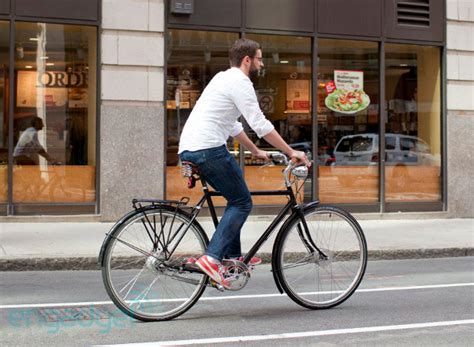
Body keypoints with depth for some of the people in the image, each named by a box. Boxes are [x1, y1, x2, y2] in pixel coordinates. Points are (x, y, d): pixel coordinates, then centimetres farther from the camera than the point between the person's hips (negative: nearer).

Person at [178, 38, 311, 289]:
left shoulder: (224, 79, 26)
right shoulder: (240, 83, -5)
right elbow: (260, 125, -11)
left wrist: (255, 151, 37)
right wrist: (291, 152, -5)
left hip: (187, 149, 10)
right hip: (208, 148, -10)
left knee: (236, 196, 23)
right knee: (242, 203, -3)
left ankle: (233, 255, 20)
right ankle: (212, 258, -15)